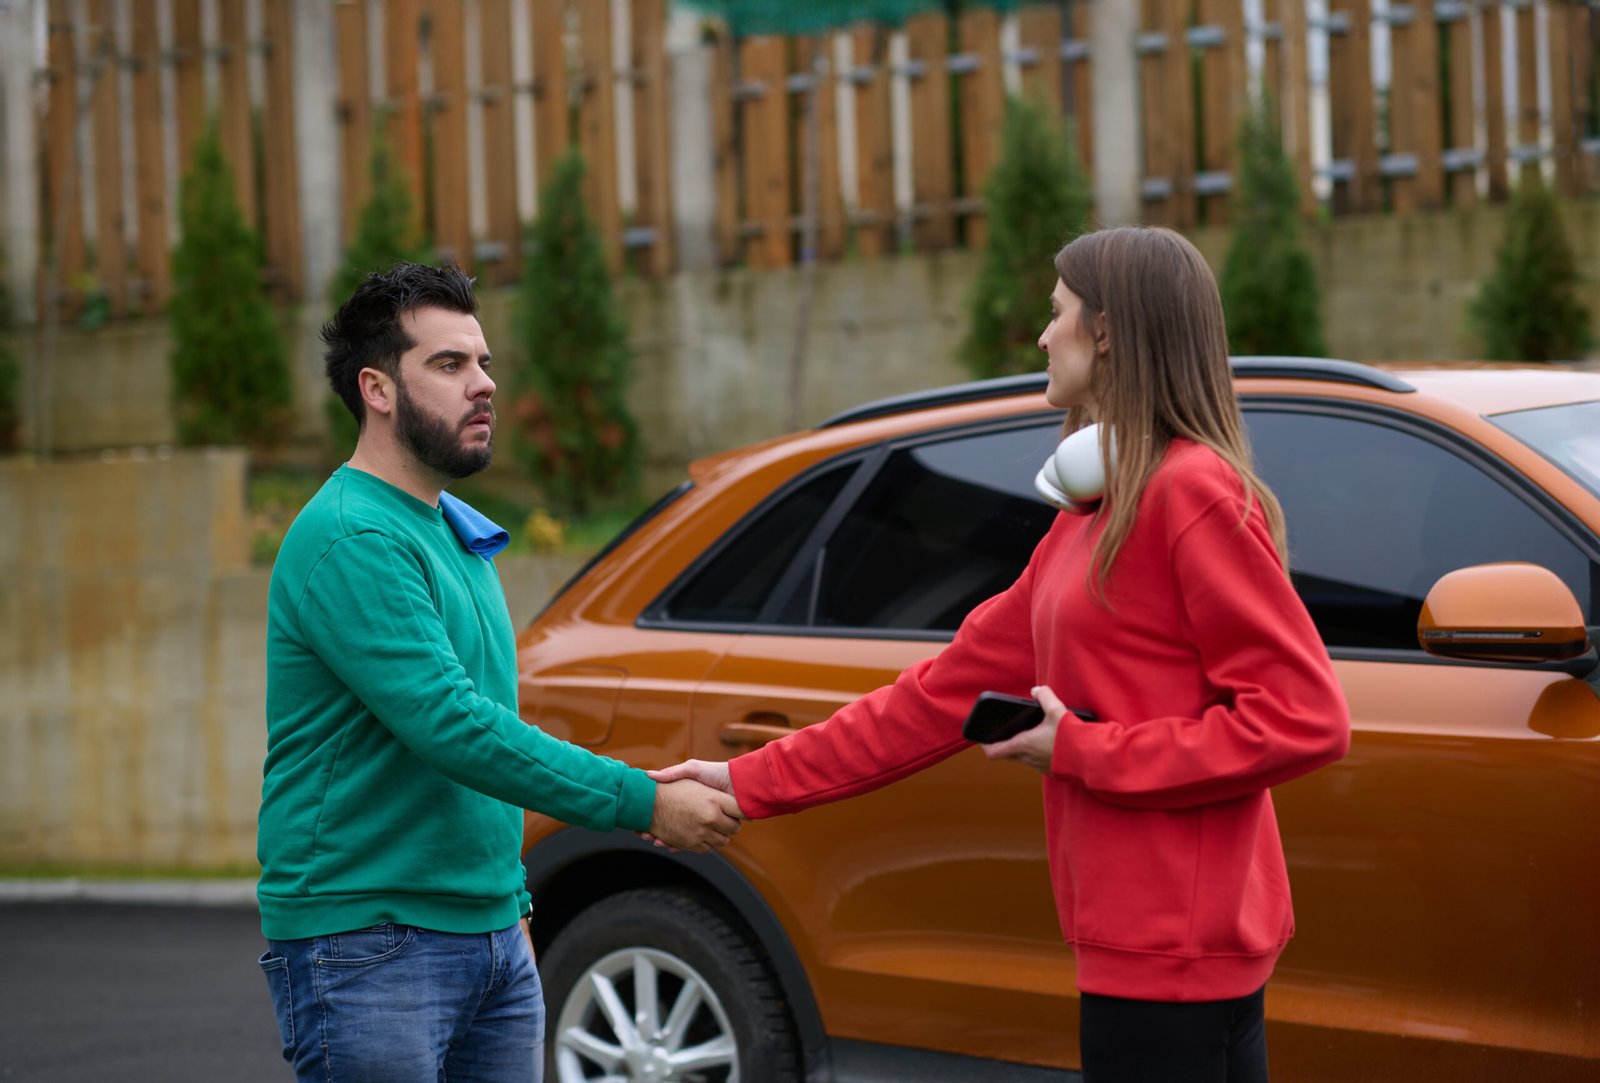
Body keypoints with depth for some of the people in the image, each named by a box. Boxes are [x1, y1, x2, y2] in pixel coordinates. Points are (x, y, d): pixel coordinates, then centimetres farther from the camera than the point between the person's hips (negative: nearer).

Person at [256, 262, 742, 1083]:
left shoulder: (457, 534, 16)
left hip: (492, 943, 9)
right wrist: (644, 804, -23)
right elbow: (452, 729, -24)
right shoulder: (348, 539, -15)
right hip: (367, 948, -9)